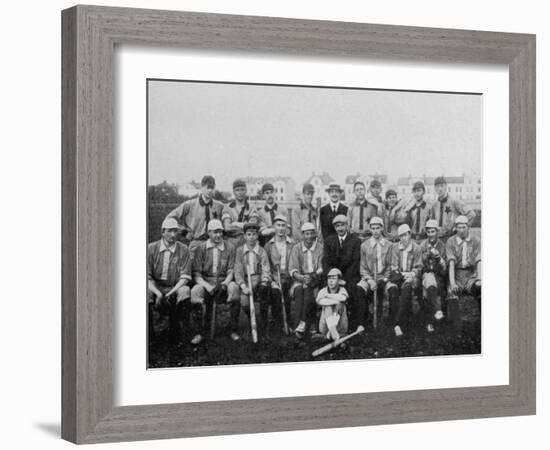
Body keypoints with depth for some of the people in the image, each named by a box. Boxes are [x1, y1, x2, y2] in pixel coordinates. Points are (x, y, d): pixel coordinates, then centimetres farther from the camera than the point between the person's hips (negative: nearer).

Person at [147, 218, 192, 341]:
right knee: (146, 292, -33)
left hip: (175, 287, 0)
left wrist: (171, 293, -20)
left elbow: (185, 277, -5)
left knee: (185, 291, -34)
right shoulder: (151, 248, -2)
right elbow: (147, 276, -4)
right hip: (155, 286, 0)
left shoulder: (183, 250, -2)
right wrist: (158, 294, -20)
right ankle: (149, 334, -16)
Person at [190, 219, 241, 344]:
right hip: (205, 282, 0)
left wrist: (225, 283, -18)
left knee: (234, 288, -34)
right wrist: (207, 286, -17)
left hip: (224, 282, 0)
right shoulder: (201, 248, 6)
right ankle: (200, 332, -22)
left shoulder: (230, 248, 8)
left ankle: (234, 330, -21)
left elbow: (231, 272, 3)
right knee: (195, 291, -34)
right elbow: (197, 274, 1)